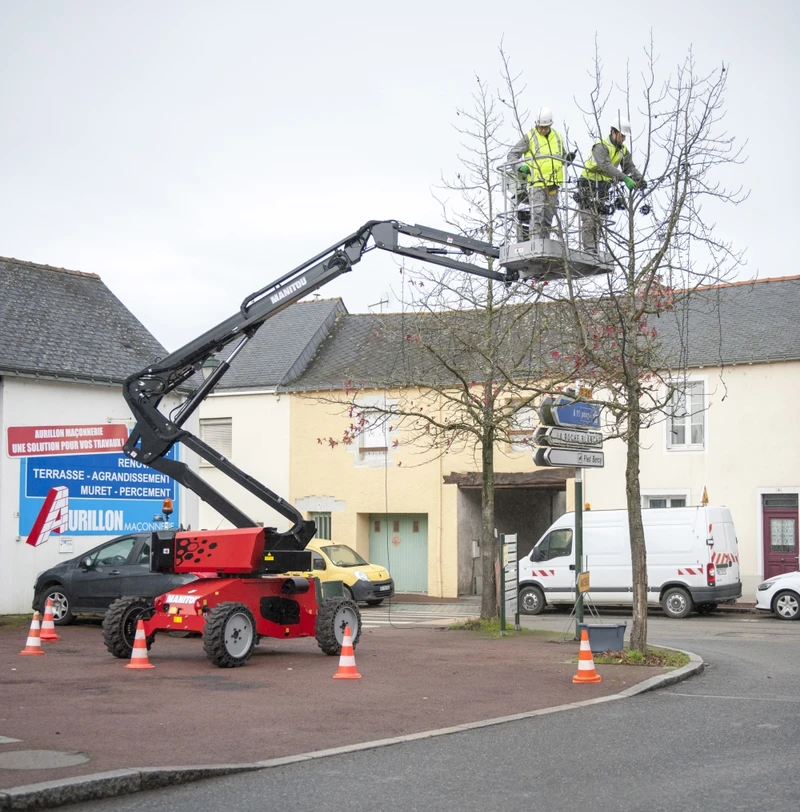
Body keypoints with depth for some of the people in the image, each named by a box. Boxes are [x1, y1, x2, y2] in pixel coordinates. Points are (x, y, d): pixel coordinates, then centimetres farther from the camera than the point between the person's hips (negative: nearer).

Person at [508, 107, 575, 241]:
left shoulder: (558, 137, 16)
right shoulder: (528, 137, 2)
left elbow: (561, 158, 27)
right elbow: (512, 155, 2)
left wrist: (568, 158, 3)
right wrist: (520, 167, -17)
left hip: (553, 184, 5)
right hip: (536, 183, -5)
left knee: (548, 217, 8)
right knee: (537, 214, -17)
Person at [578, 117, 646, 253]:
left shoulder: (623, 150, 7)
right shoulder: (601, 146, -20)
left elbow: (630, 167, 5)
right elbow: (606, 166, -34)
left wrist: (639, 179, -16)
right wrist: (625, 178, -41)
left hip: (603, 187, 8)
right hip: (588, 185, -8)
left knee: (598, 219, 8)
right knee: (589, 218, -14)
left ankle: (594, 249, 10)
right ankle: (589, 247, -17)